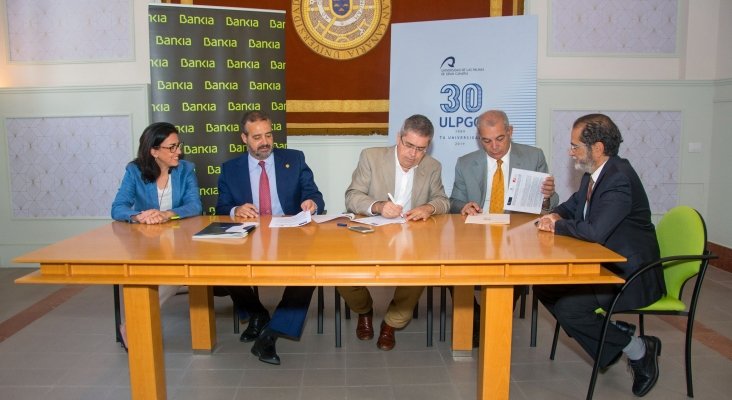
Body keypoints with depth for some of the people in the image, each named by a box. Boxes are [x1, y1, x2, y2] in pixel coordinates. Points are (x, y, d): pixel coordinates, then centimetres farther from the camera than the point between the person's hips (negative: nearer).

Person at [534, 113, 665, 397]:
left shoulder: (619, 178, -24)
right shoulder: (593, 174, 5)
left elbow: (595, 231, -34)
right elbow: (572, 205, 22)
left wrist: (557, 225, -17)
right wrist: (556, 216, -2)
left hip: (631, 275, -10)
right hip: (606, 267, 10)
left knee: (567, 308, -21)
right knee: (544, 287, 1)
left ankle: (639, 350, 2)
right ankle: (613, 332, 13)